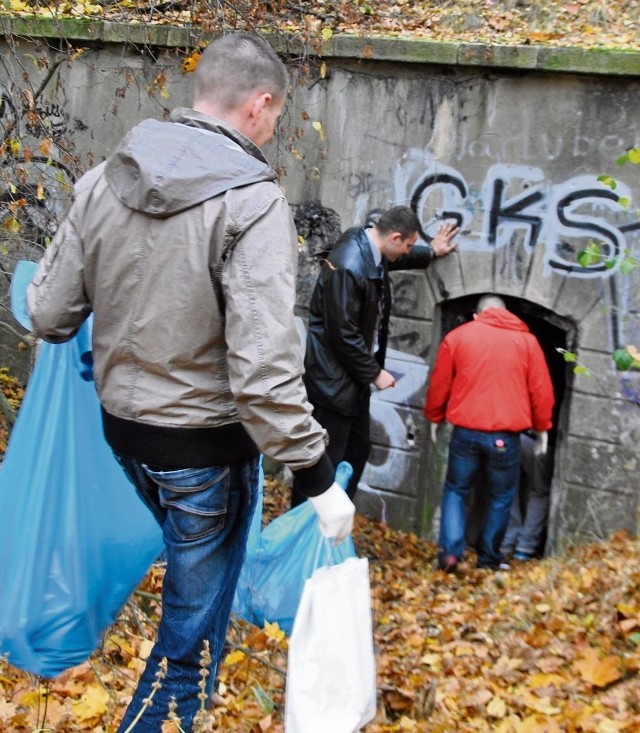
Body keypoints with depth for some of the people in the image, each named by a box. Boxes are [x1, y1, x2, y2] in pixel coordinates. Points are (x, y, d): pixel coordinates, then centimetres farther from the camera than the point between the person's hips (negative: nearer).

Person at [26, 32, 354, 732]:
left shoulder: (104, 180, -3)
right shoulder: (252, 202, -22)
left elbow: (49, 313, 1)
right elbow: (263, 366, -28)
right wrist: (318, 476, -20)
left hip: (121, 425, 7)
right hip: (205, 444, -7)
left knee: (196, 563, 33)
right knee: (193, 627, 11)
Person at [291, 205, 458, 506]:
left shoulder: (371, 249, 3)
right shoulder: (348, 267, -27)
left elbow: (399, 259, 31)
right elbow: (343, 334, -24)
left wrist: (431, 252, 36)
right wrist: (375, 373, -15)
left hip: (355, 375, 10)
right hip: (333, 380, -10)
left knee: (357, 449, 19)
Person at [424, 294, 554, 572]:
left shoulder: (457, 336, 7)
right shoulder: (526, 340, 7)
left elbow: (439, 384, 11)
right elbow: (541, 390, 6)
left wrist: (435, 417, 26)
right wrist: (542, 427, 19)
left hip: (465, 431, 0)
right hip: (506, 436, 0)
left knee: (456, 490, 15)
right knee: (501, 497, 16)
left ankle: (449, 551, 0)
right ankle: (489, 558, 20)